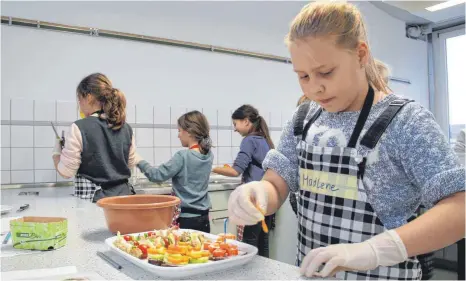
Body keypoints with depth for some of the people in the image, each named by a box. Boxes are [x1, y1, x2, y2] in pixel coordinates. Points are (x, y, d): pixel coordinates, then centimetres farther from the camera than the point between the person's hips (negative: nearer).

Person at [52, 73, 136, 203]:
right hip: (123, 194, 5)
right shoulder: (126, 128, 4)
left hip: (93, 197, -4)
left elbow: (66, 171, -7)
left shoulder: (80, 128, -11)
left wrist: (57, 151, 10)